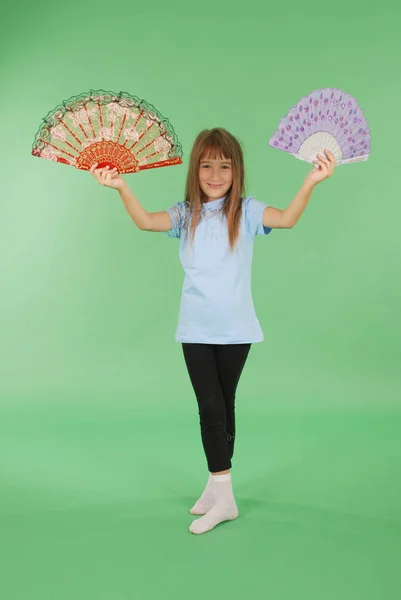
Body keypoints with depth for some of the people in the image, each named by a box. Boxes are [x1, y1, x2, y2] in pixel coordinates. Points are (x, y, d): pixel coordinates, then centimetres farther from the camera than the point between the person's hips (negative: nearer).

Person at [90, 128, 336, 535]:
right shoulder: (185, 214, 4)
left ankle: (219, 486, 22)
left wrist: (311, 182, -34)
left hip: (235, 328, -1)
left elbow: (286, 219, -19)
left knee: (224, 405, 11)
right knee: (210, 407, 0)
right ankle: (221, 493, 11)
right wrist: (121, 187, -28)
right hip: (196, 329, 1)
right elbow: (145, 222, -13)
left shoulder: (246, 211, -2)